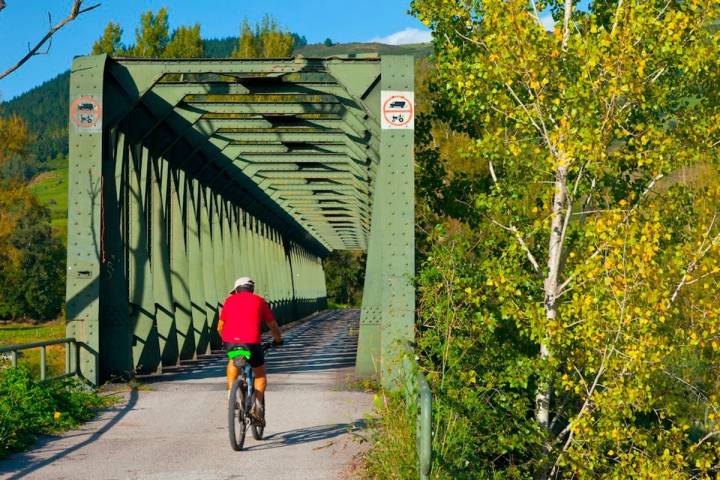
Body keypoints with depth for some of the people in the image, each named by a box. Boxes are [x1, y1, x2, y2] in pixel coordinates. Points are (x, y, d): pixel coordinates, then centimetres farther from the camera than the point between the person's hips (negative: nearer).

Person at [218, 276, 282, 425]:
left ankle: (231, 393, 19)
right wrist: (278, 340, 40)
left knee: (232, 362, 34)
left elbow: (220, 327, 25)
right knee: (260, 375, 18)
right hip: (251, 342, -2)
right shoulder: (259, 301, 17)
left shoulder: (229, 301, 21)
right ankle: (258, 404, -1)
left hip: (230, 340, 2)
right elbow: (273, 325, 21)